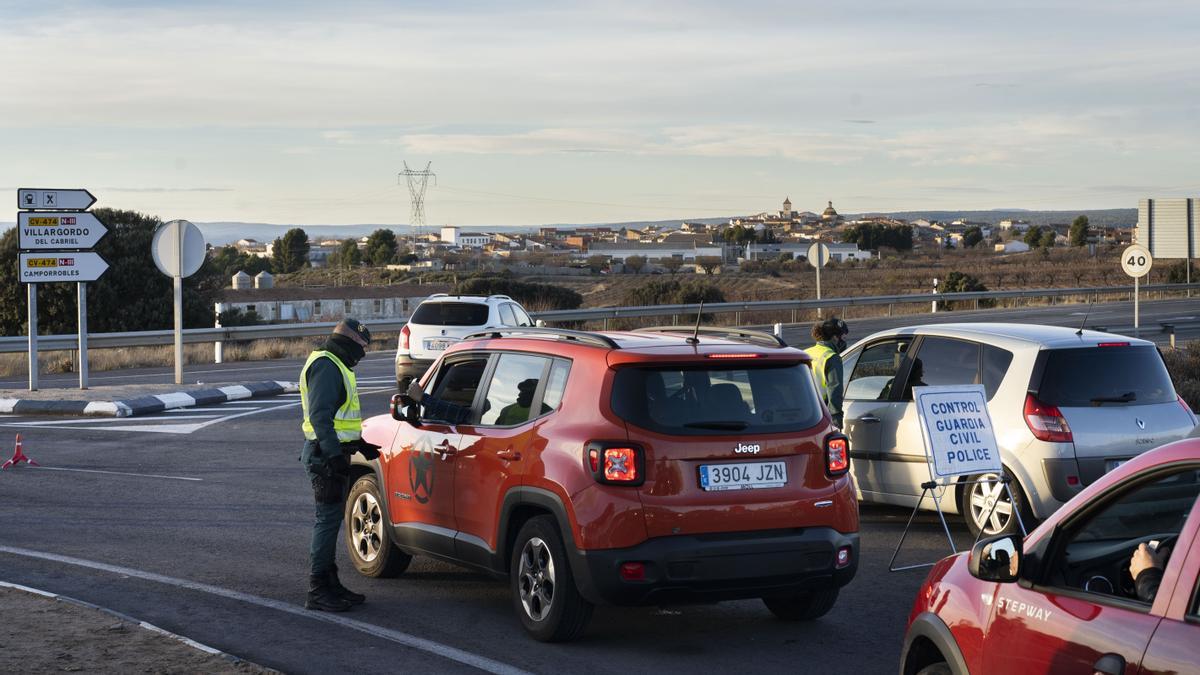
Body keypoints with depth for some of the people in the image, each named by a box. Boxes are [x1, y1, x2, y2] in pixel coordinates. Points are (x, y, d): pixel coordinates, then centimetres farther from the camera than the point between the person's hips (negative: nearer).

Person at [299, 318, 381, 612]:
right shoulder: (325, 367, -14)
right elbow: (320, 416, -23)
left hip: (331, 453, 11)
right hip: (326, 455, -11)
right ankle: (318, 592, -8)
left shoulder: (335, 367, 20)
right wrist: (334, 455, -28)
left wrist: (360, 444, 31)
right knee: (328, 519, -10)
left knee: (331, 520, 15)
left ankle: (329, 585, 22)